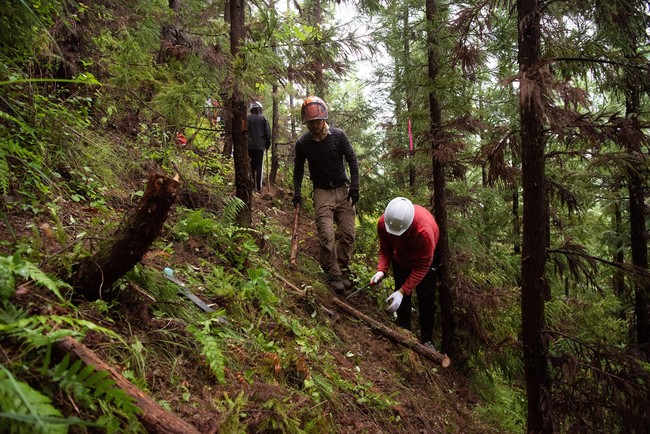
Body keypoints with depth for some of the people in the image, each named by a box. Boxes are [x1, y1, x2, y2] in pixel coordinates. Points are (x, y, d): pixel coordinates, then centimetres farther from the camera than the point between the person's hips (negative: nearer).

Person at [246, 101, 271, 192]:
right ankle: (258, 187, -4)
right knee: (259, 167, 1)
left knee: (251, 167, 10)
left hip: (249, 146, 2)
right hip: (260, 146, -2)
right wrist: (267, 145, 10)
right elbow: (268, 133, -2)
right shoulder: (263, 119, -1)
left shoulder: (247, 119, 2)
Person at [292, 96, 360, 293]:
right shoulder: (302, 143, -5)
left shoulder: (338, 135, -8)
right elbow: (299, 168, 9)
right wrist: (297, 192, 2)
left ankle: (342, 270, 18)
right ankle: (333, 275, 1)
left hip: (343, 189, 1)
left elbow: (352, 160, 0)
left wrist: (354, 186, -6)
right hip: (322, 192, -1)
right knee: (327, 236, -13)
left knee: (348, 234, 0)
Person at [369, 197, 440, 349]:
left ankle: (426, 339, 16)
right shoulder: (383, 222, -33)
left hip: (426, 256, -3)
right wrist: (381, 270, -37)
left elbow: (422, 266, -35)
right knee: (402, 298, 1)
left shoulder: (424, 230, -45)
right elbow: (385, 250, -17)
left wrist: (402, 292, -39)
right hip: (401, 256, 3)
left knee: (426, 298, 0)